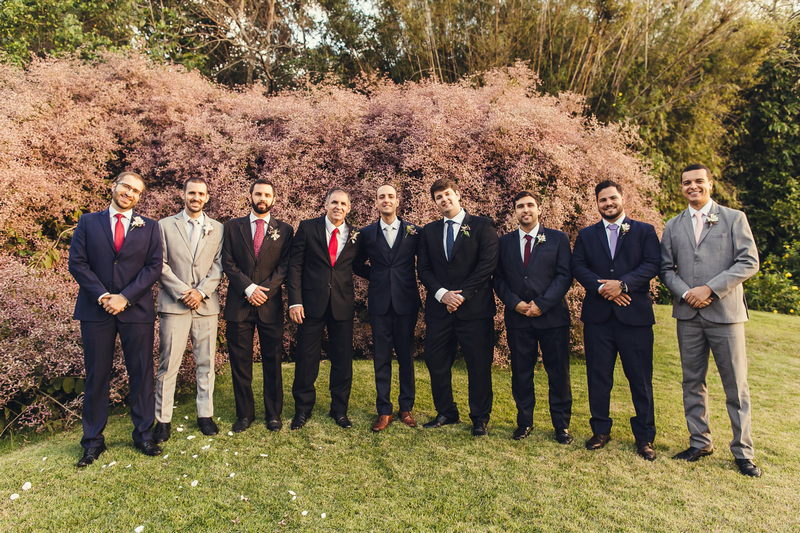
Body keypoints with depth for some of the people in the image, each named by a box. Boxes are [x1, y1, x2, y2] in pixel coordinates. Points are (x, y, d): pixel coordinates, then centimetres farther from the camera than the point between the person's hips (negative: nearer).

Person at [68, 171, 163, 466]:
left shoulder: (149, 227, 6)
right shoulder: (89, 222, 8)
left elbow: (153, 266, -2)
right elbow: (76, 262, 1)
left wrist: (125, 297, -12)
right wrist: (103, 296, -10)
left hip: (136, 309, 0)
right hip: (96, 309, 0)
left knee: (141, 373, 6)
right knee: (96, 375, 7)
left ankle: (144, 434, 18)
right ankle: (93, 440, 19)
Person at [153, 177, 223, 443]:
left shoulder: (217, 229, 10)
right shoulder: (165, 225, 6)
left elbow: (218, 265, 4)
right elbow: (161, 265, 0)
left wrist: (201, 291, -9)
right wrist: (183, 292, -10)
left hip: (206, 304, 2)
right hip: (174, 304, -1)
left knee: (206, 363, 7)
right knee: (168, 364, 0)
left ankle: (205, 414, 18)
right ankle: (163, 419, 10)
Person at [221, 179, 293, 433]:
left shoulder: (284, 230, 8)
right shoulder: (233, 226, 9)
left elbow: (284, 266, 0)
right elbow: (228, 262, 2)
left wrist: (265, 290, -12)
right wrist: (249, 288, -11)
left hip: (270, 305, 0)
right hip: (239, 304, 1)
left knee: (272, 362, 5)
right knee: (240, 362, 6)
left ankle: (273, 413, 18)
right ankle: (244, 413, 19)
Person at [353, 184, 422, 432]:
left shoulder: (414, 231, 2)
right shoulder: (367, 233, 6)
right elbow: (357, 264, 17)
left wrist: (407, 281, 4)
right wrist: (376, 277, 8)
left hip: (406, 301, -1)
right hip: (379, 302, 1)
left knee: (406, 356, 7)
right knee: (382, 357, 5)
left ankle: (406, 408, 20)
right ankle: (384, 411, 14)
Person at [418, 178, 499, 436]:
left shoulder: (482, 226, 1)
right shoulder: (429, 231, 13)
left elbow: (487, 265, -7)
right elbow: (424, 269, 8)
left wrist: (462, 295, -12)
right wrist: (442, 293, -9)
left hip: (474, 307, -3)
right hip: (439, 308, 4)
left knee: (479, 365, 4)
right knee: (437, 363, 8)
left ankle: (480, 418, 20)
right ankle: (446, 413, 26)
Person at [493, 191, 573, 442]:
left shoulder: (558, 239, 4)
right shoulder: (504, 242, 10)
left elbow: (564, 275, -3)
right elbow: (498, 279, 7)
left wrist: (541, 304, -12)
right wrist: (515, 303, -9)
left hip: (552, 316, -1)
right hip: (518, 318, 2)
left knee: (558, 373, 5)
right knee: (521, 373, 8)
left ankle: (561, 425, 19)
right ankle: (524, 421, 23)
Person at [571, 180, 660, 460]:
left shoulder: (644, 231, 8)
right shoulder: (586, 235, 13)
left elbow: (652, 264, -4)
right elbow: (578, 266, 2)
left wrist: (622, 284, -17)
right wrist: (602, 287, -14)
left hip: (634, 314, -1)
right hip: (597, 316, 2)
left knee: (641, 379, 4)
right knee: (598, 377, 8)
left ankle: (645, 436, 18)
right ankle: (600, 430, 21)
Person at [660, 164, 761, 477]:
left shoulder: (734, 218, 3)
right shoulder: (673, 227, 11)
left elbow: (749, 262, -6)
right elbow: (666, 269, 8)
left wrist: (710, 289, -14)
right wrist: (685, 293, -10)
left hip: (725, 312, -3)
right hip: (688, 314, 3)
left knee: (736, 386, 3)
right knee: (692, 382, 10)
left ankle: (743, 452, 16)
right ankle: (699, 443, 23)